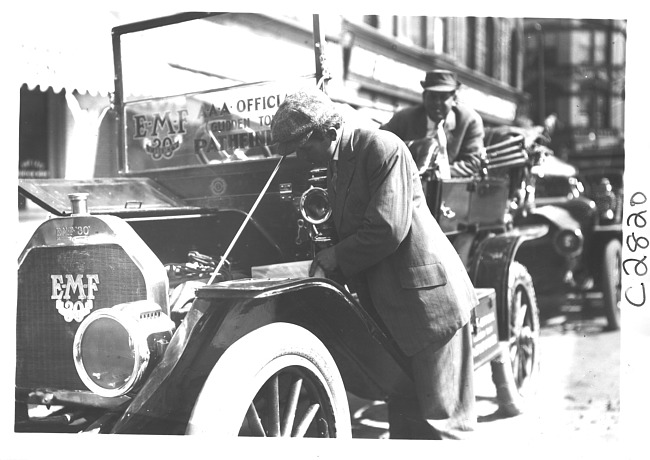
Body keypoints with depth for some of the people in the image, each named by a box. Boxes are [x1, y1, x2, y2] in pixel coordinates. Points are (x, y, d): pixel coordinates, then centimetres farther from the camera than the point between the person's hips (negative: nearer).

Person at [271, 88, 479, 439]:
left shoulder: (382, 147, -15)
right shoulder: (335, 168, 13)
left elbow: (388, 228, -23)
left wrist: (337, 257, -13)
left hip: (428, 299, -9)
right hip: (391, 307, 9)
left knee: (440, 418, 1)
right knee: (403, 418, 17)